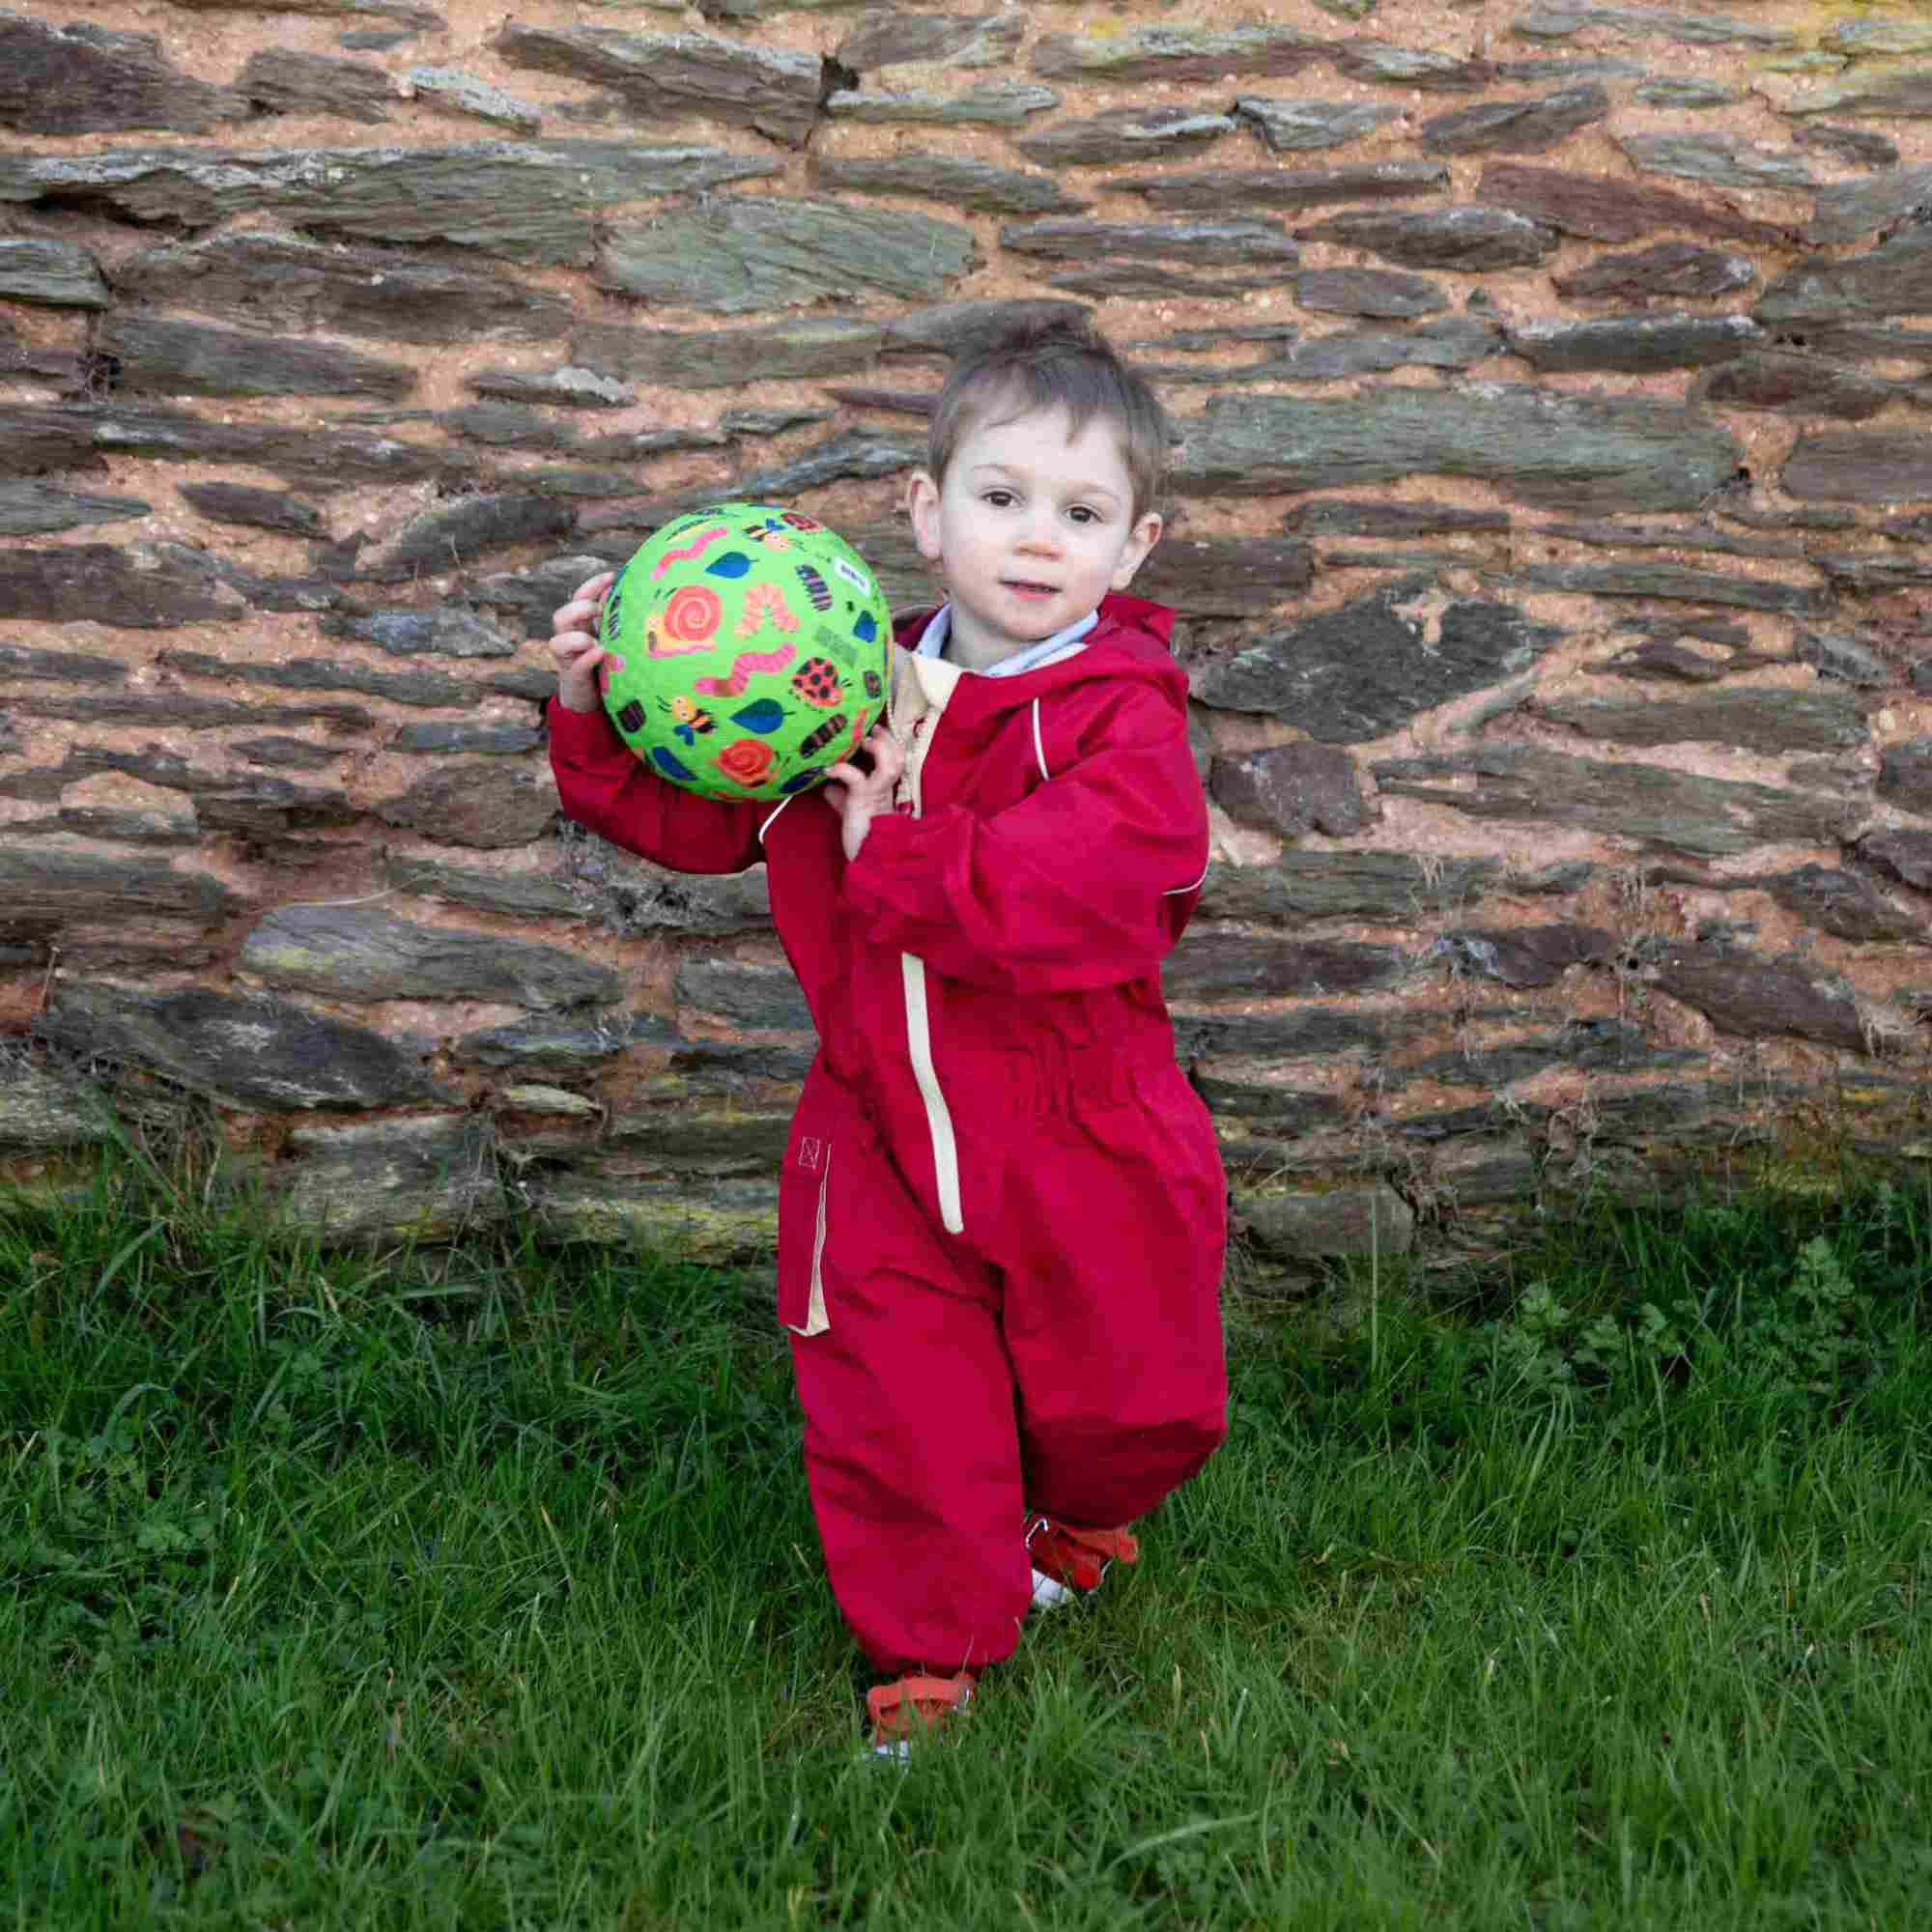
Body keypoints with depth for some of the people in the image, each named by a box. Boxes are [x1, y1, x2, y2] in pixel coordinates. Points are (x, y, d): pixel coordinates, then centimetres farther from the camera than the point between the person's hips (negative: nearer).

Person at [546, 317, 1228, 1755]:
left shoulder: (1124, 720, -12)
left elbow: (1080, 896, -29)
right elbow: (698, 813, 10)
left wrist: (894, 855, -25)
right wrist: (601, 714, -6)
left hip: (1081, 1146, -2)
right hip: (885, 1143, 2)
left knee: (1123, 1400, 15)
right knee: (896, 1413, 5)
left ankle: (1071, 1518, 50)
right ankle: (931, 1650, 27)